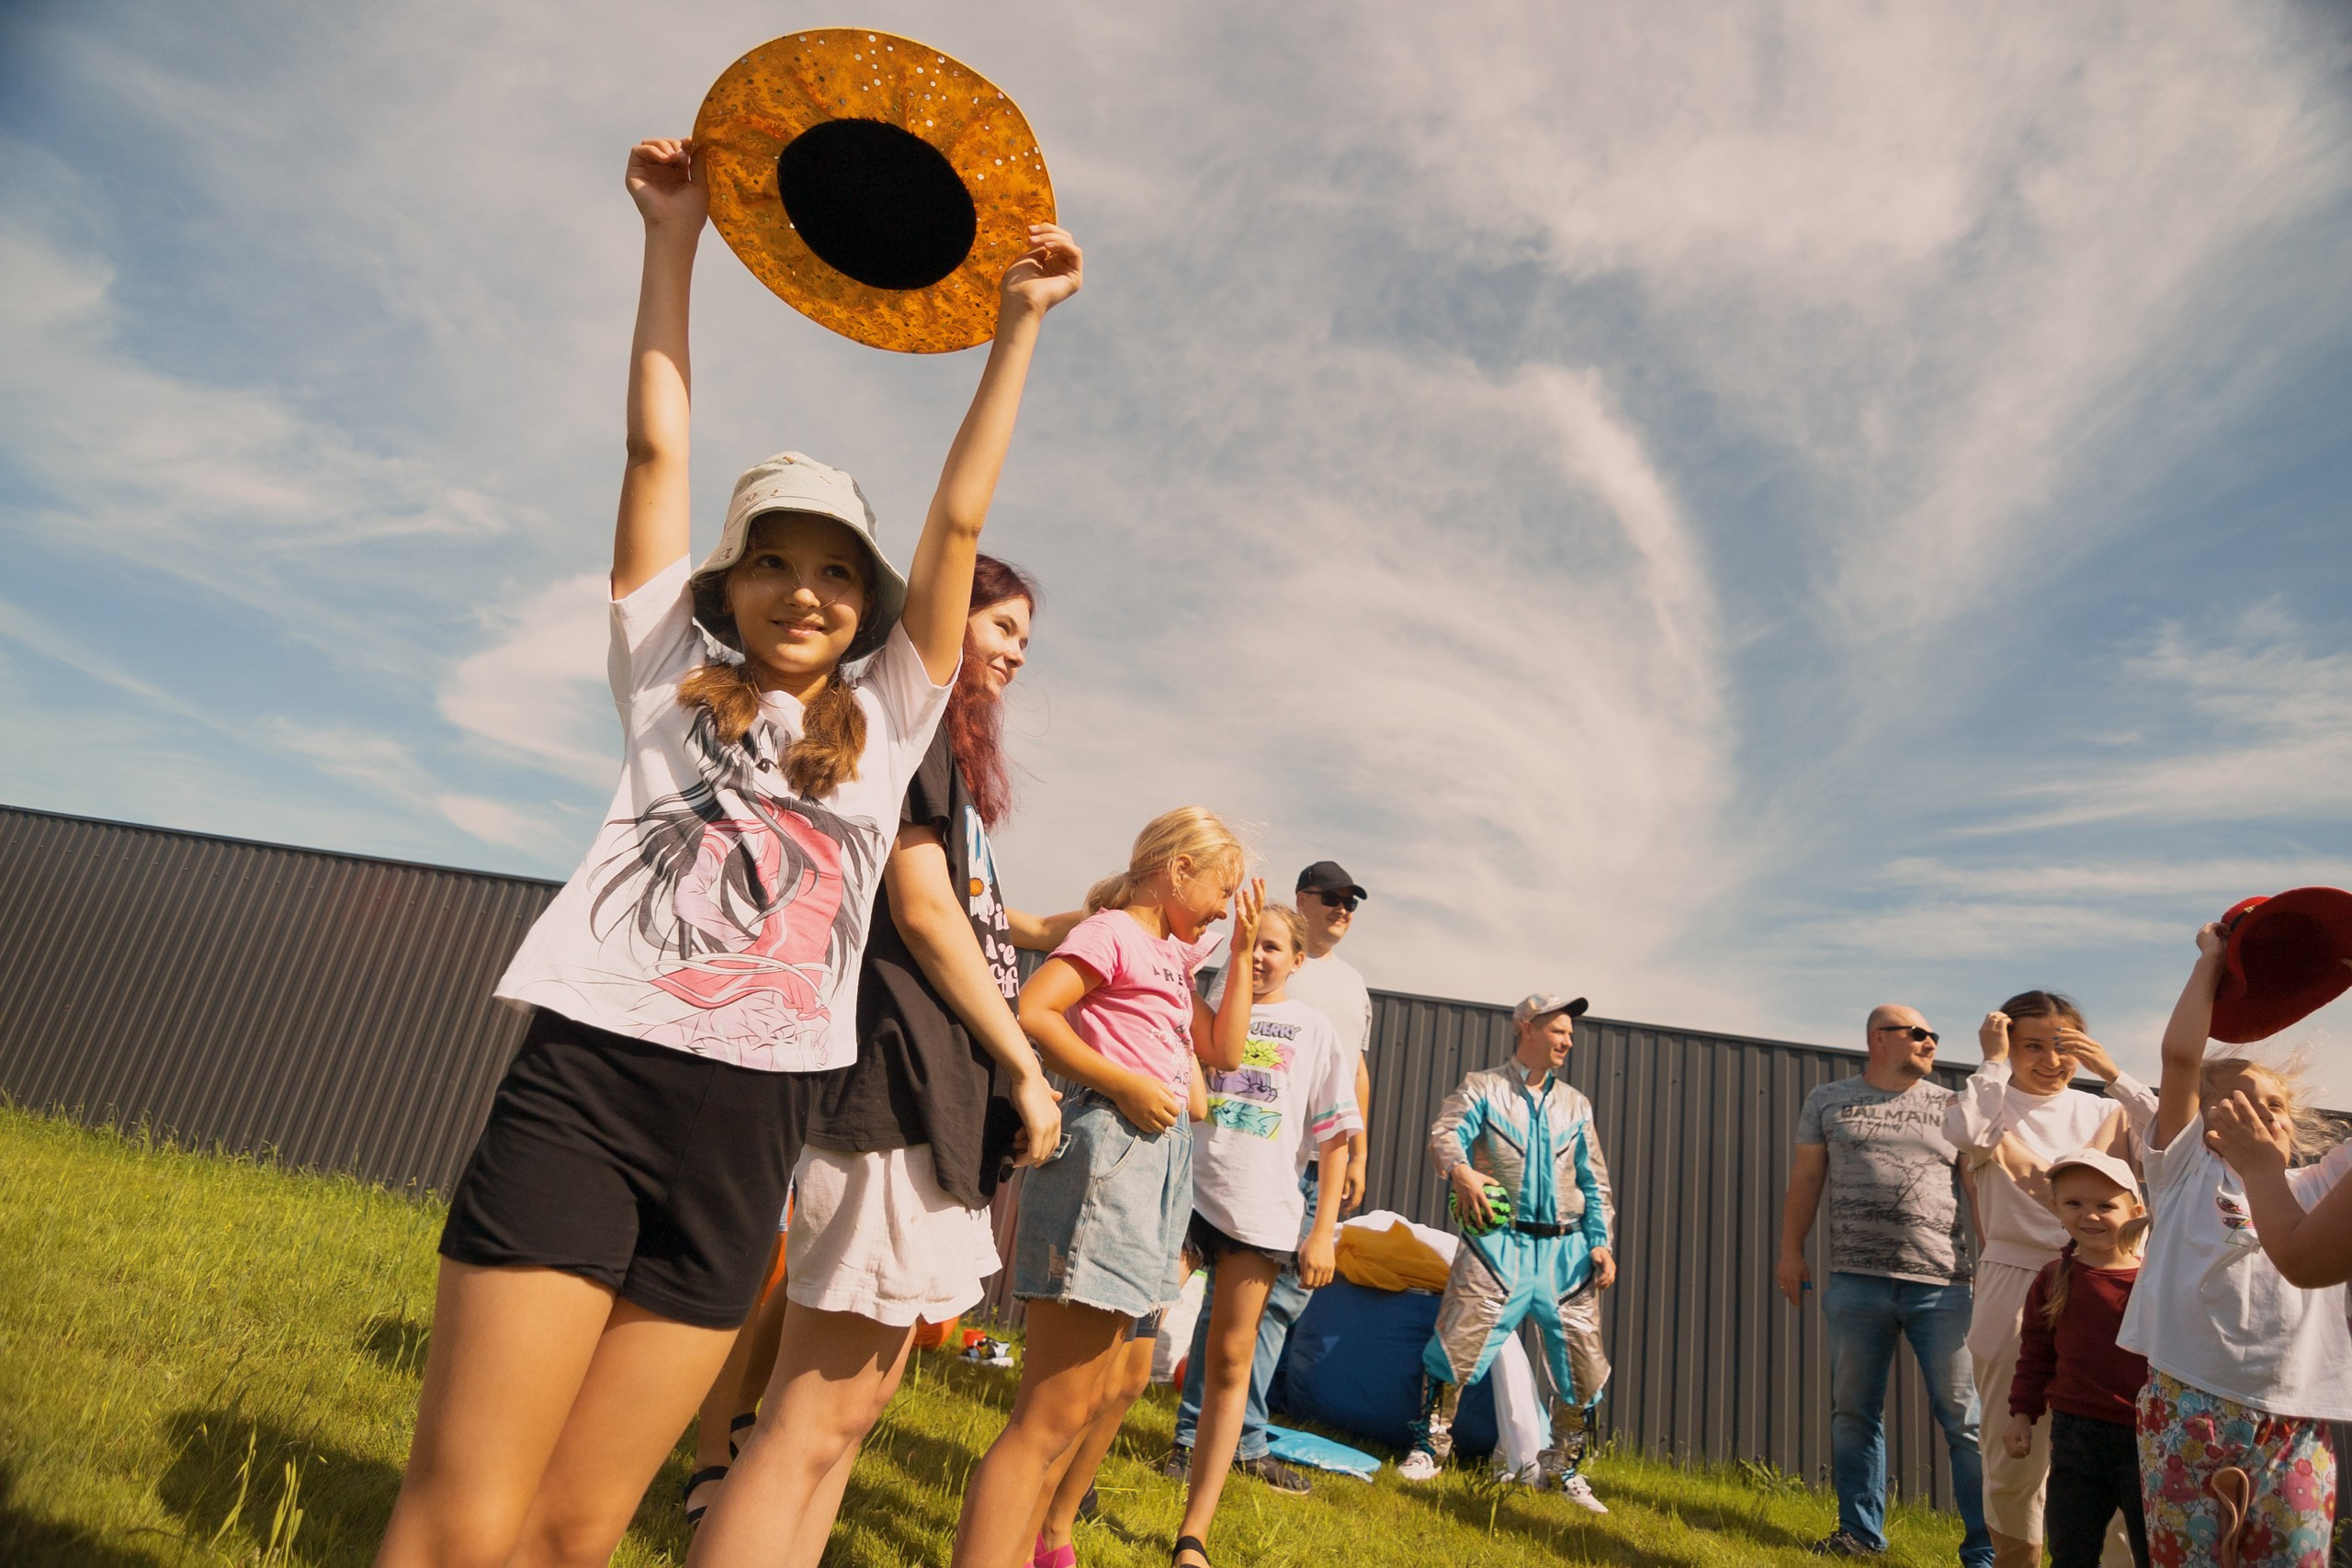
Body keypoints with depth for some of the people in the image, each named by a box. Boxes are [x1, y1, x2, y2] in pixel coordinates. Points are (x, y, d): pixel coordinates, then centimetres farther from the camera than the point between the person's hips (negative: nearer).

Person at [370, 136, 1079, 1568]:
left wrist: (1021, 322, 14)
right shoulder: (673, 683, 12)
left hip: (749, 1128, 2)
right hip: (586, 1082, -1)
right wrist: (676, 236, 11)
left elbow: (960, 522, 12)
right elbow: (659, 449, 10)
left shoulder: (886, 721, 14)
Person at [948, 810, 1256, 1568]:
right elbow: (1028, 1011, -19)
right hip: (1108, 1149, -10)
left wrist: (1243, 955, 18)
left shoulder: (1170, 958, 22)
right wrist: (1124, 1085, -19)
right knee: (1050, 1418, -10)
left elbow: (1224, 1052, 22)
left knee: (1081, 1403, 16)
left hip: (1159, 1159, 10)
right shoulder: (1114, 930, -5)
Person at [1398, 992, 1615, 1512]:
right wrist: (1461, 1171, -35)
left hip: (1566, 1248, 5)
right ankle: (1430, 1448, 9)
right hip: (1499, 1241, -4)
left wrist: (1600, 1242, 4)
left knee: (1585, 1364, 5)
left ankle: (1564, 1469, 26)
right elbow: (1445, 1133, -13)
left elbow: (1595, 1181, 17)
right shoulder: (1483, 1087, 3)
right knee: (1459, 1343, -11)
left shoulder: (1575, 1103, 18)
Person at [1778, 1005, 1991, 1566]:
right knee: (1853, 1412, 10)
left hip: (1942, 1285, -1)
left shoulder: (1951, 1107, 8)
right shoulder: (1828, 1101, 8)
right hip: (1856, 1281, 1)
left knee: (1965, 1418, 1)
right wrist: (1791, 1250, 6)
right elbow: (1805, 1179, 9)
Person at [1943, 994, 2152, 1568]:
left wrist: (2113, 1074, -11)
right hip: (2013, 1288, -1)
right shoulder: (1995, 1108, 0)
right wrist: (1994, 1062, -13)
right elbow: (1964, 1132, -23)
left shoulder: (2100, 1111, 8)